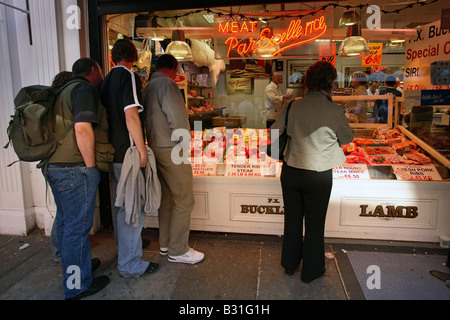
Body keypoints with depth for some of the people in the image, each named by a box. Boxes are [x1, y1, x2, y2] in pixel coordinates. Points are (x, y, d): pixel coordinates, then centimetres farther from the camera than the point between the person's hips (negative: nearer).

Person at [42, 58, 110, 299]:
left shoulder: (65, 91, 20)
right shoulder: (86, 89, -10)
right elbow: (83, 128, -23)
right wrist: (91, 165, -16)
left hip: (53, 166, 10)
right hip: (74, 168, -10)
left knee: (66, 222, 20)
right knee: (78, 227, -1)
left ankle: (71, 270, 38)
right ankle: (78, 286, 12)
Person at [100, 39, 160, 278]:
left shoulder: (107, 80, 14)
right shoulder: (128, 76, -11)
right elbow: (131, 116, -20)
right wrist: (142, 151, -16)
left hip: (113, 152, 9)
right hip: (128, 153, -9)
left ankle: (123, 247, 40)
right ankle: (129, 264, 7)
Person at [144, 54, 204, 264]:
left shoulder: (149, 86, 16)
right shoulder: (166, 84, -14)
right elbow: (177, 119, -21)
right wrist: (184, 141, -7)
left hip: (157, 148, 10)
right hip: (172, 150, -10)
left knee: (167, 198, 17)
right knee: (184, 201, -3)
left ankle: (165, 244, 28)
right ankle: (177, 250, 6)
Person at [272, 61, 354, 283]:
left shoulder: (294, 106, -6)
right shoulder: (334, 110, -14)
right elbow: (347, 138, 2)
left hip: (291, 171, 3)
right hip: (319, 175, -3)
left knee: (292, 219, 20)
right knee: (314, 224, 14)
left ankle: (290, 264, 39)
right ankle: (311, 270, 32)